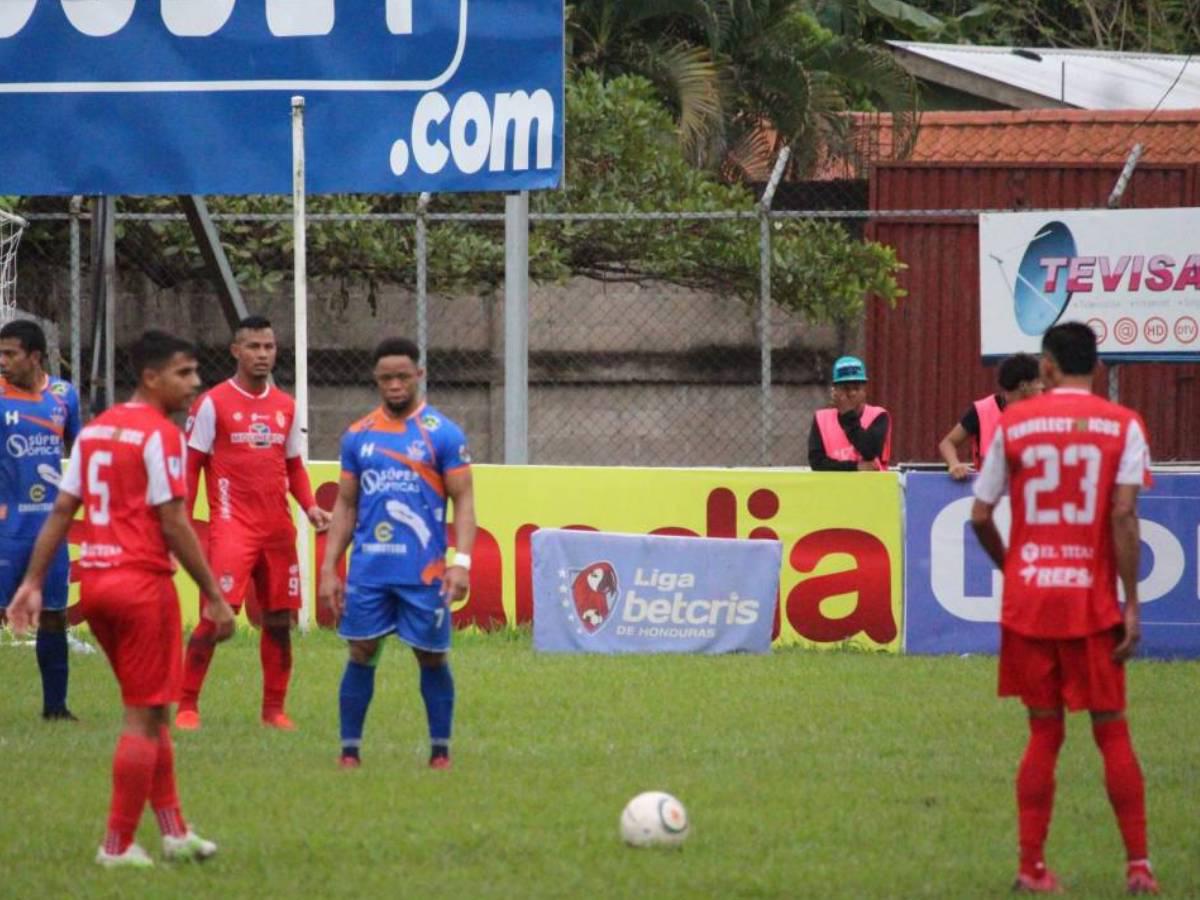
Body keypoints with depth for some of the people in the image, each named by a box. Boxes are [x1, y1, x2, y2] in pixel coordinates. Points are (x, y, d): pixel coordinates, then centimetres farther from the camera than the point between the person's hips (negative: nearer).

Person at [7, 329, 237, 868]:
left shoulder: (94, 431, 12)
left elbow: (61, 510, 11)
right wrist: (214, 597, -11)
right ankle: (118, 846, 1)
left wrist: (33, 582, 12)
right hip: (143, 581, -8)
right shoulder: (160, 435, -12)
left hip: (94, 581, 8)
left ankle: (174, 832, 21)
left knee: (151, 711, 18)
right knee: (144, 716, 0)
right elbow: (173, 524, -15)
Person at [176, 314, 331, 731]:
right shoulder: (213, 403, -2)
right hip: (232, 525, -5)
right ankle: (188, 706, -6)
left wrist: (310, 506, 4)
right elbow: (191, 464, -2)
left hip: (278, 529, 5)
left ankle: (274, 709, 16)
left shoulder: (286, 407, 13)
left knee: (279, 618, 7)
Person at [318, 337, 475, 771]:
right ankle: (349, 751, 8)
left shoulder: (443, 434, -1)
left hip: (424, 572, -2)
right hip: (368, 569, 2)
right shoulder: (358, 436, 9)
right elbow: (345, 506, 12)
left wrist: (462, 561, -14)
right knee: (361, 654, 2)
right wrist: (329, 568, 6)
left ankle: (440, 751, 15)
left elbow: (463, 500, -3)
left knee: (432, 657, 5)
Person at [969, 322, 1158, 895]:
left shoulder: (1013, 424, 2)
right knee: (1112, 732, 6)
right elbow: (1123, 515, -11)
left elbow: (980, 516, 3)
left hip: (1028, 603, 1)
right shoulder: (1122, 426, -1)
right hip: (1093, 602, -1)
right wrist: (1131, 605, -9)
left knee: (1044, 734, 9)